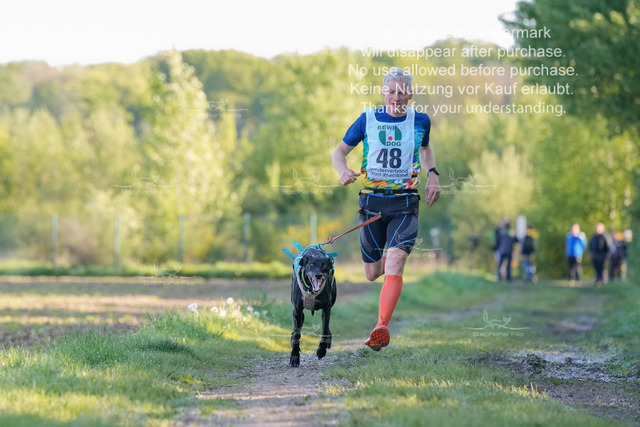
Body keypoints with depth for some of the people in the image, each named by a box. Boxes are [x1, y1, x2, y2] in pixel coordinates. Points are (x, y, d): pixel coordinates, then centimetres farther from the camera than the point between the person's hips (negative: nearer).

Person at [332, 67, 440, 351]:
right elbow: (340, 151, 9)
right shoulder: (367, 119, 0)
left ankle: (382, 328, -32)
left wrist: (432, 174, 7)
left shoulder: (420, 121, 3)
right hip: (371, 201, 1)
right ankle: (389, 261, 48)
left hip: (405, 203, -1)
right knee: (371, 274, 9)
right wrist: (343, 171, -13)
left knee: (395, 263, -22)